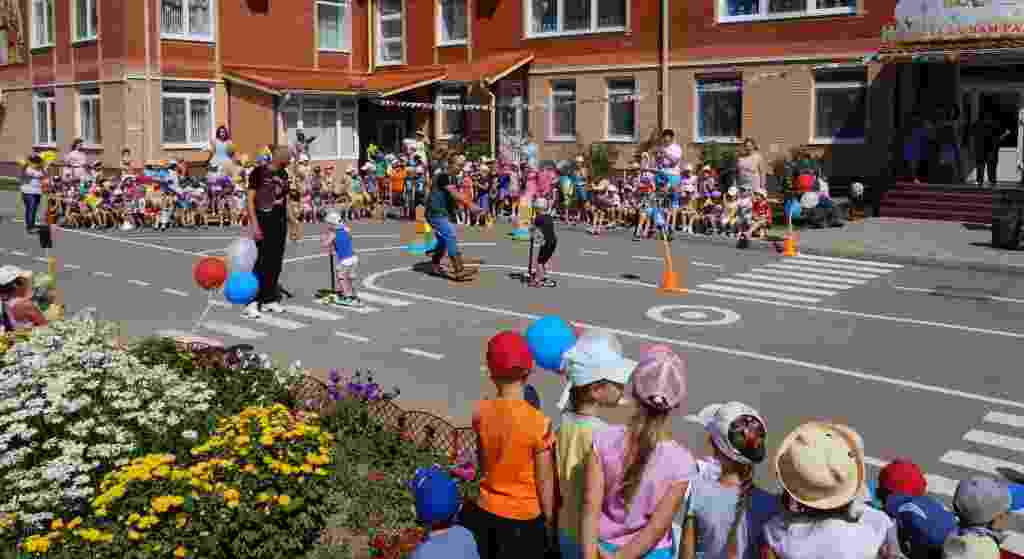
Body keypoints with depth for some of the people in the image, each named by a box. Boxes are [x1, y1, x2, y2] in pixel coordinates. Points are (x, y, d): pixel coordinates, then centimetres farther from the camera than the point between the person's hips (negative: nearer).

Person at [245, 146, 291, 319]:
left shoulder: (283, 175, 10)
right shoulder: (258, 172, -8)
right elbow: (250, 199, -10)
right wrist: (254, 224, -17)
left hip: (280, 222, 7)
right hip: (263, 221, -6)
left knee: (276, 262, 9)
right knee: (262, 261, -10)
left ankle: (269, 299, 18)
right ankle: (252, 302, -6)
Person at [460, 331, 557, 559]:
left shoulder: (480, 412, -10)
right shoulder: (539, 423, -22)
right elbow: (545, 483, -13)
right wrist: (550, 523, 2)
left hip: (485, 512, 4)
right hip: (524, 519, -4)